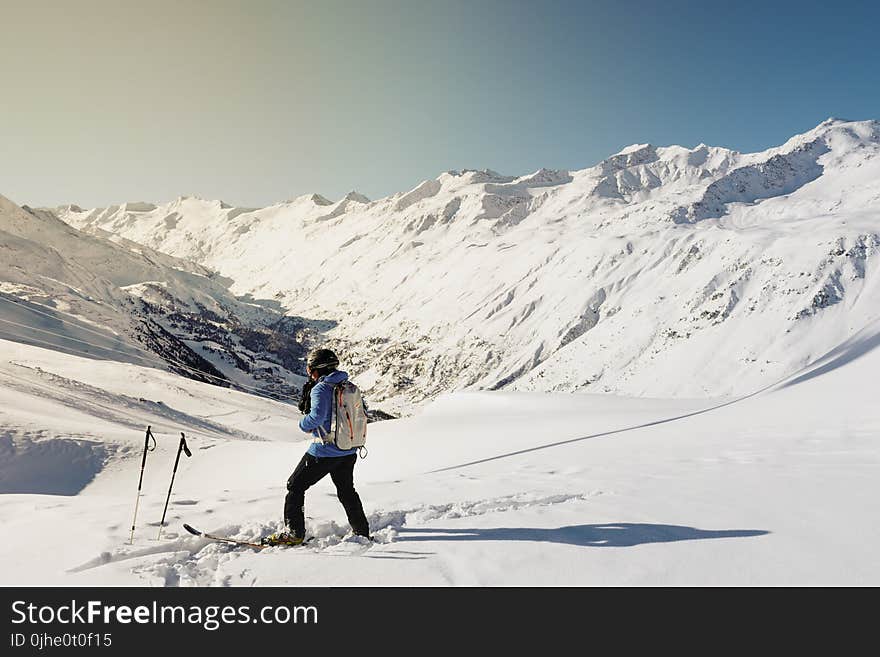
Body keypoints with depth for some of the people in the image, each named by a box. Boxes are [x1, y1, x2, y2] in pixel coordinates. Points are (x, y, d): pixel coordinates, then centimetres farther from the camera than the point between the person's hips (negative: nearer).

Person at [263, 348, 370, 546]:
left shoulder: (320, 389, -15)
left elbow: (317, 416, -30)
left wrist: (304, 424, -7)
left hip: (324, 452, -7)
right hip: (349, 452, 7)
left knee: (295, 486, 10)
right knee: (347, 490, 25)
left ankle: (295, 533, 10)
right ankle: (362, 531, 31)